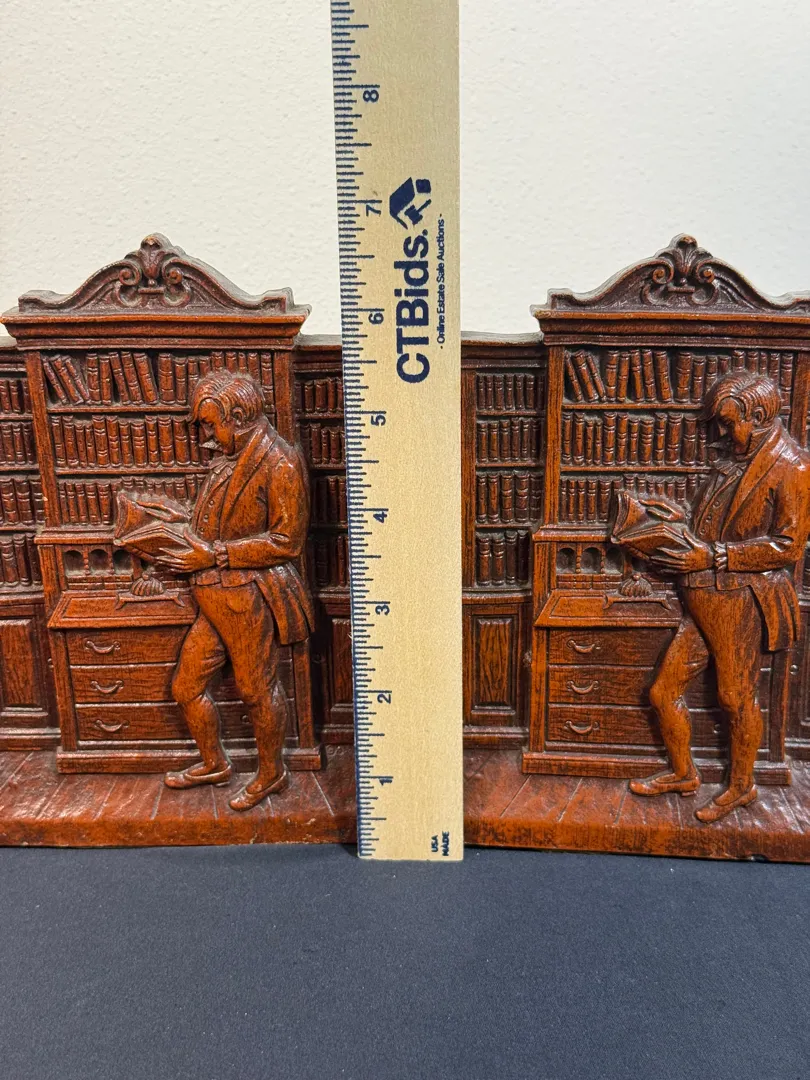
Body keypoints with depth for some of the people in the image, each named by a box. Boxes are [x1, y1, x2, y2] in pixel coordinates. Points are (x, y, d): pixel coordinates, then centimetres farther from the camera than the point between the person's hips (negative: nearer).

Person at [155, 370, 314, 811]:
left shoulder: (280, 464, -17)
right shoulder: (229, 458, 10)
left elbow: (286, 541, -19)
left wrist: (214, 555, -20)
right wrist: (184, 534, 7)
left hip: (251, 597, -9)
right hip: (216, 596, 9)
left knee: (256, 688, 8)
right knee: (186, 685, 15)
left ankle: (271, 771, 31)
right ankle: (213, 763, 37)